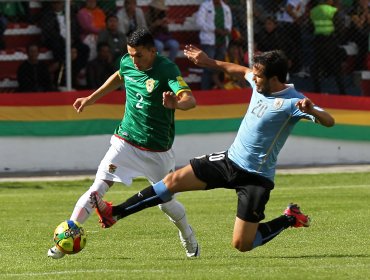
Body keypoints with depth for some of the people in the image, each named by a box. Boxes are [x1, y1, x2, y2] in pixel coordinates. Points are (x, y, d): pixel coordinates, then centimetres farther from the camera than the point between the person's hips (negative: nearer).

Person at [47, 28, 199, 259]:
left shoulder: (167, 70, -19)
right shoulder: (127, 63, -3)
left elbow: (190, 100, -33)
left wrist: (176, 103, -55)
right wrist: (92, 98, 28)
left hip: (158, 151, -3)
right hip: (126, 142, 3)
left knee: (165, 202, 8)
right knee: (98, 188, -13)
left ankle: (188, 236, 40)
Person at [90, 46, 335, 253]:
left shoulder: (292, 102, -22)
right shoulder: (260, 83, 0)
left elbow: (329, 121, -31)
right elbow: (241, 70, 23)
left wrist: (312, 110, -52)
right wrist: (209, 62, 26)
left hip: (256, 177, -7)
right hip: (230, 160, 7)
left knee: (242, 245, -7)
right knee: (174, 180, 0)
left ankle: (290, 219, 17)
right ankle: (114, 213, 6)